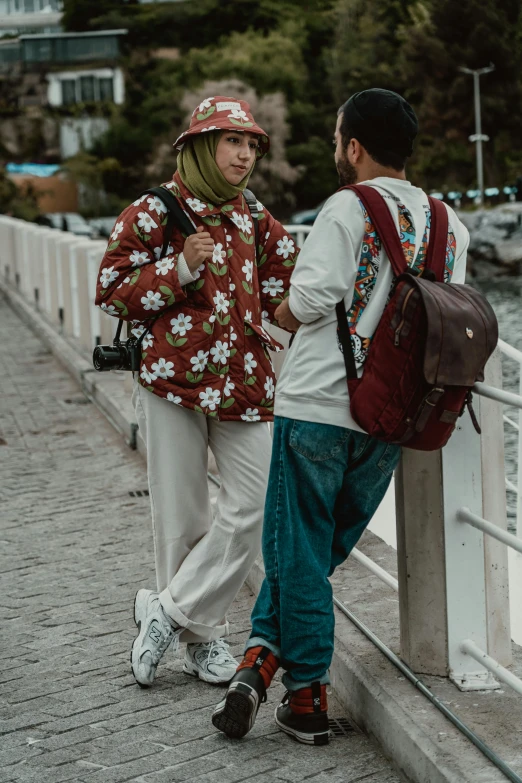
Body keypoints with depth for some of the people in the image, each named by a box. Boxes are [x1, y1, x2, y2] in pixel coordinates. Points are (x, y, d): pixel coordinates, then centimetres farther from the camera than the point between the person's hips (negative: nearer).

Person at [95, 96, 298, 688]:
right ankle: (203, 637, 17)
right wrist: (180, 268, -15)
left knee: (257, 502, -6)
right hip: (172, 377, -4)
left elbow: (281, 291, 27)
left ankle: (169, 612, 6)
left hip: (244, 382, 5)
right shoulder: (152, 213, -1)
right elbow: (110, 293, -5)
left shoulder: (255, 220, 15)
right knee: (181, 514, 1)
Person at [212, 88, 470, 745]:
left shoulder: (348, 208, -11)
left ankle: (308, 697, 9)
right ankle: (265, 653, 12)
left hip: (317, 405, -5)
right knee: (318, 547, 17)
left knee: (299, 552, 6)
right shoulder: (449, 223, 7)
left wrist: (284, 313, 3)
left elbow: (309, 300, -18)